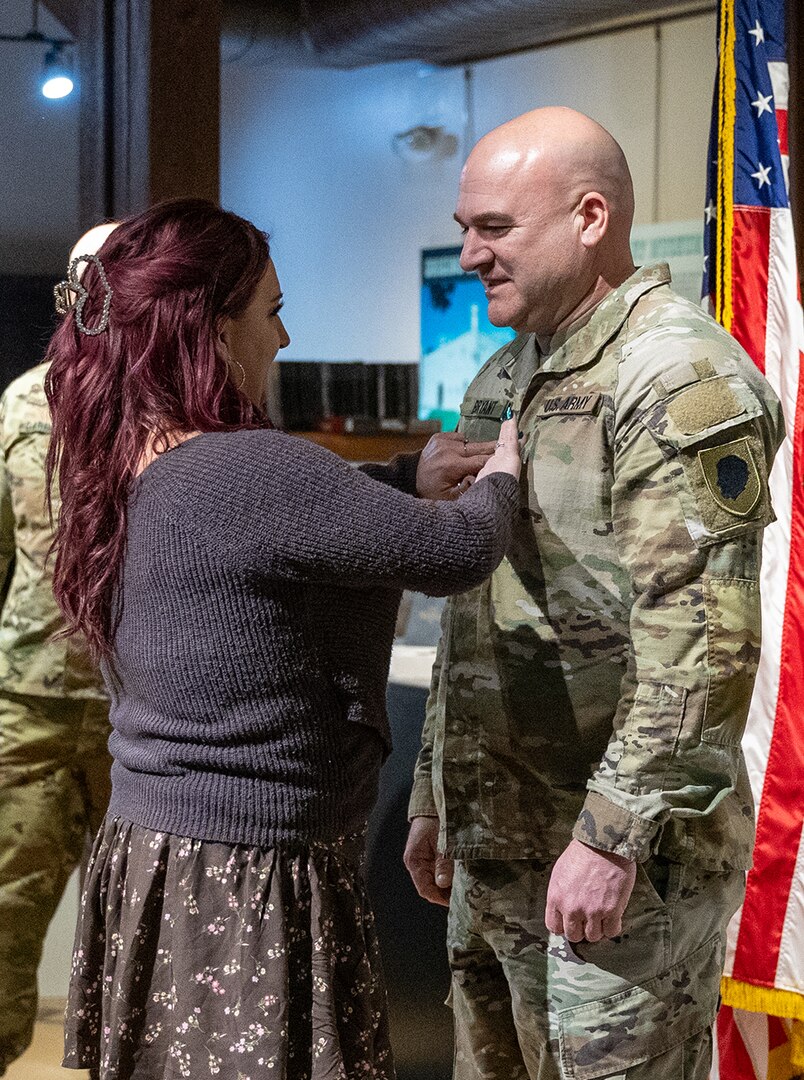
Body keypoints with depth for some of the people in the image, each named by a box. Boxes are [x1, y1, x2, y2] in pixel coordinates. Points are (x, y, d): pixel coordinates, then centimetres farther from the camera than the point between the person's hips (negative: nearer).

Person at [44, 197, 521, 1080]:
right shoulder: (253, 470, -22)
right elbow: (455, 553, -15)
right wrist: (500, 478, 6)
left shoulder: (122, 471, 5)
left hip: (142, 855, 9)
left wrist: (413, 475, 20)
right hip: (251, 884, -9)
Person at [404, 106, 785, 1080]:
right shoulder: (502, 379, 15)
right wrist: (435, 795, 21)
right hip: (494, 847, 9)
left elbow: (703, 643, -22)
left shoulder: (677, 375, -14)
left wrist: (613, 834, -24)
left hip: (621, 856, -8)